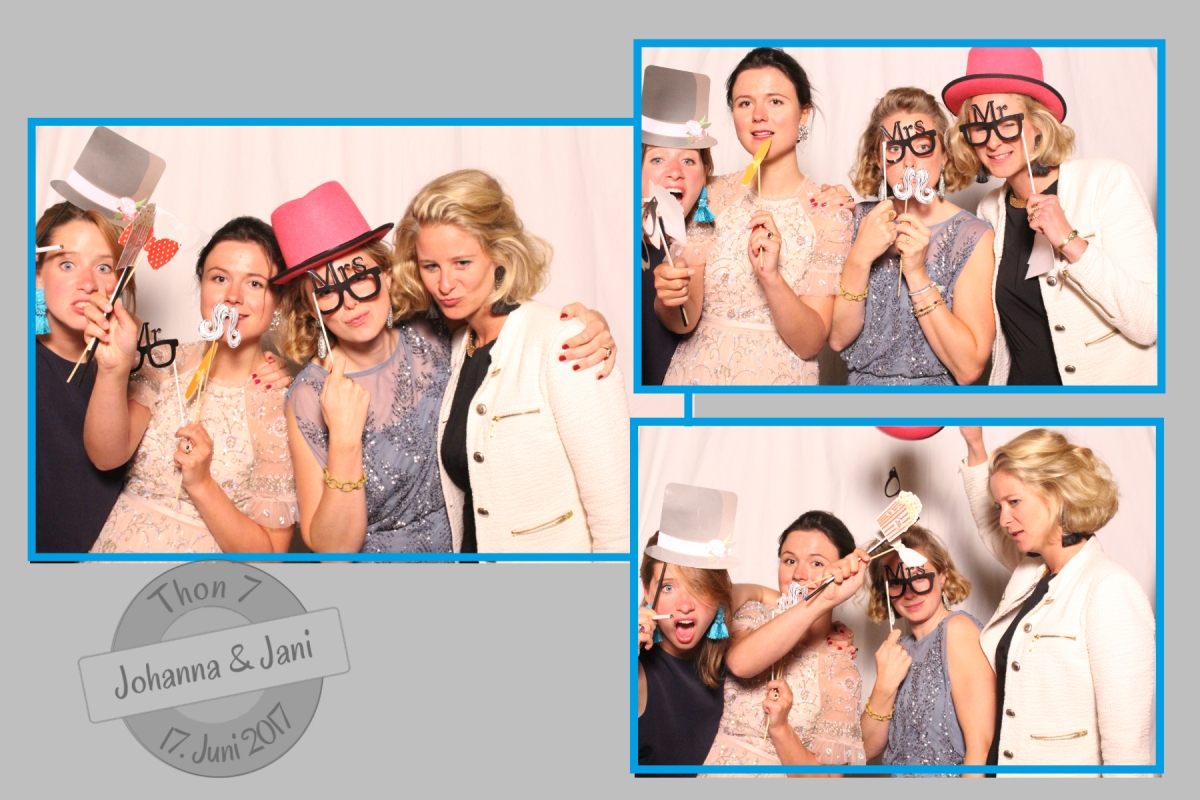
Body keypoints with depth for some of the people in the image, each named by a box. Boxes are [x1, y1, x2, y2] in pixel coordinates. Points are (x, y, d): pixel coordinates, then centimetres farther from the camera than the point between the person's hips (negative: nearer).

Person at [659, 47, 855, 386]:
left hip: (776, 378, -3)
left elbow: (810, 343, -7)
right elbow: (683, 322, 2)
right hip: (696, 374, 4)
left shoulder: (828, 209, -3)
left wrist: (771, 277, -23)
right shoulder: (714, 194, 5)